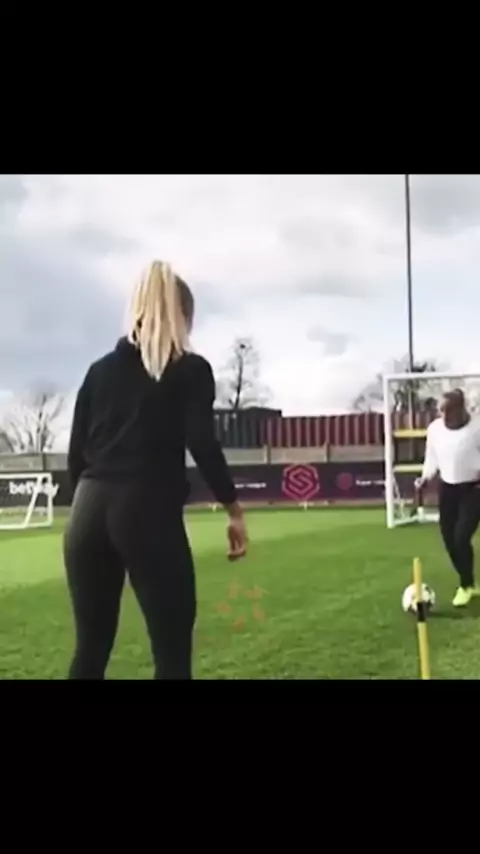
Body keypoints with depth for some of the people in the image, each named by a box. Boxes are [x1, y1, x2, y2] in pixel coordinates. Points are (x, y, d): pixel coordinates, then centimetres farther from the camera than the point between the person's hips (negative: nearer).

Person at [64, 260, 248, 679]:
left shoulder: (100, 369, 15)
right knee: (172, 652, 2)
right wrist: (234, 508, -2)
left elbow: (76, 454, 13)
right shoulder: (190, 369, 3)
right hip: (149, 511, -5)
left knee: (91, 648, 12)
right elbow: (203, 443, -9)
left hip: (88, 512, 5)